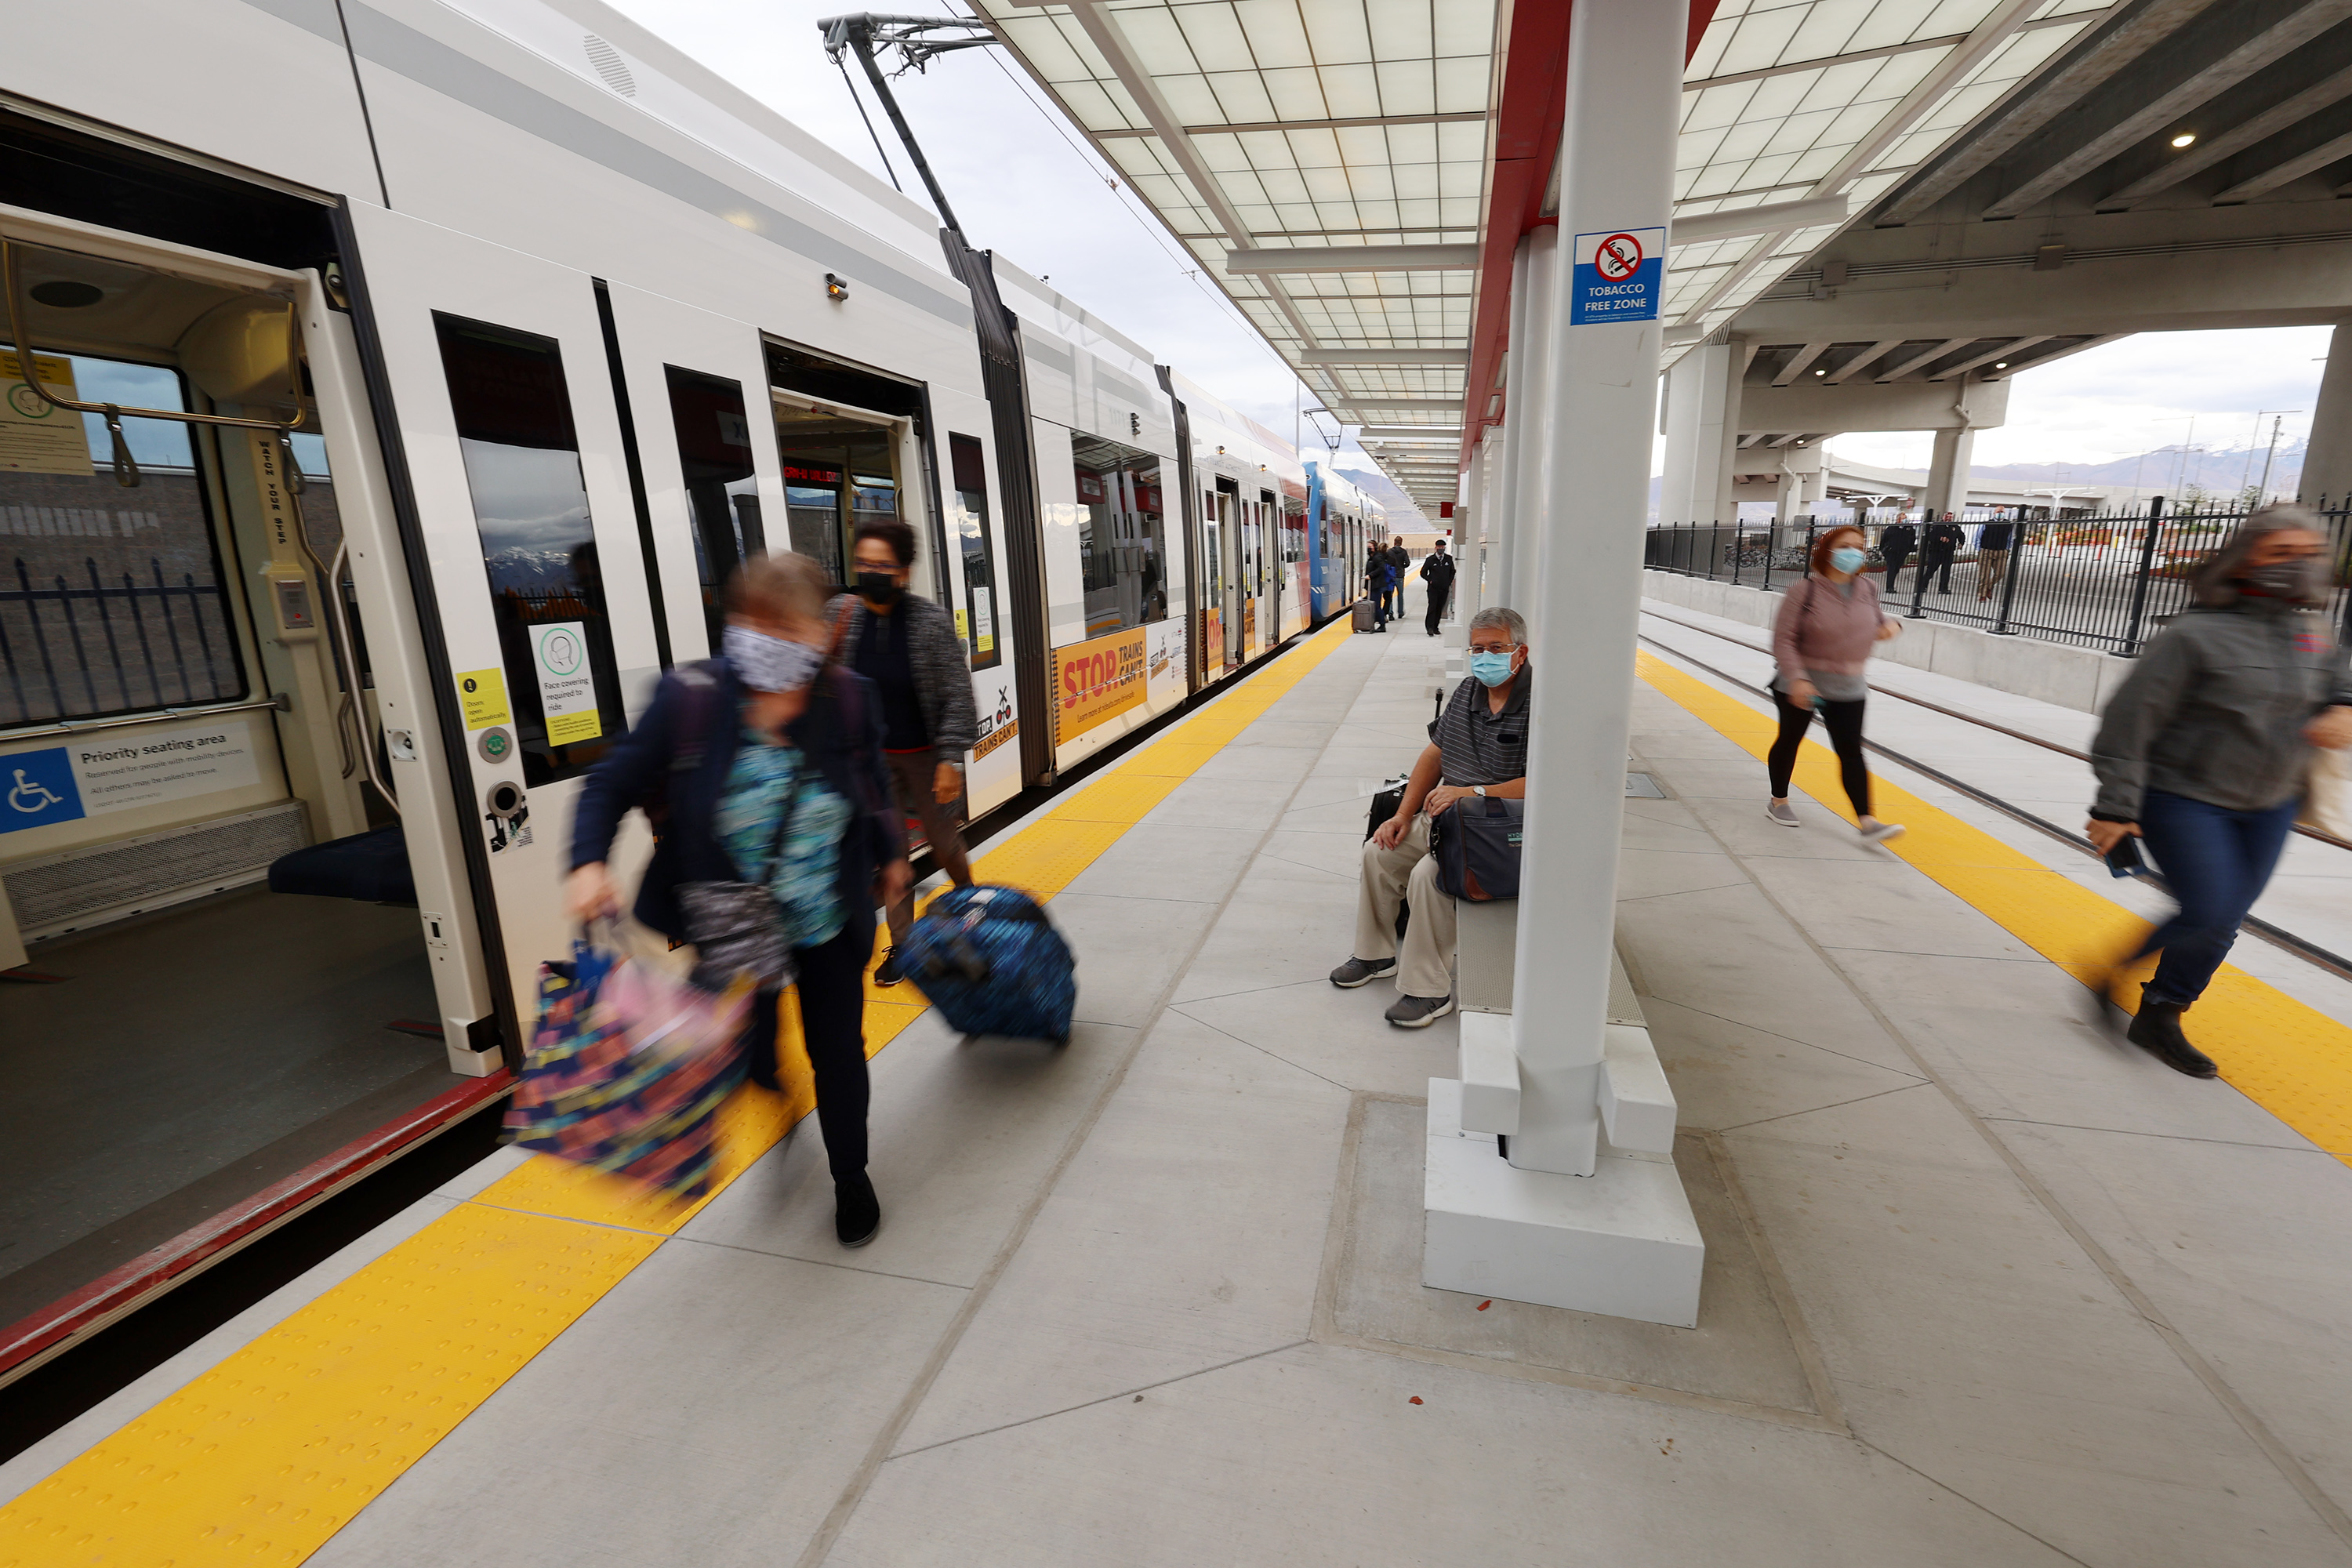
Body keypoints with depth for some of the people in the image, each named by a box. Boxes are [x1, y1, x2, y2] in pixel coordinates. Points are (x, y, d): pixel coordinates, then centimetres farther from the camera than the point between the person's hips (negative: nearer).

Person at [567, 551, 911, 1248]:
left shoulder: (850, 699, -15)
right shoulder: (689, 698, -19)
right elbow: (611, 786, -9)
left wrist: (890, 854, 17)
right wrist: (589, 863, -26)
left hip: (831, 926, 1)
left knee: (838, 1051, 15)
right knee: (750, 1055, 14)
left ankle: (851, 1178, 44)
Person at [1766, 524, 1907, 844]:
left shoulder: (1867, 590, 2)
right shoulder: (1805, 592, -15)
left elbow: (1875, 620, 20)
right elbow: (1783, 640, -18)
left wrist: (1890, 623, -5)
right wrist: (1797, 678, -27)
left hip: (1848, 688, 4)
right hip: (1801, 685, -4)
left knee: (1851, 752, 0)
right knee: (1789, 742, 13)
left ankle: (1866, 821, -2)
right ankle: (1778, 802, 31)